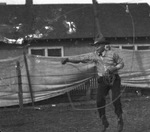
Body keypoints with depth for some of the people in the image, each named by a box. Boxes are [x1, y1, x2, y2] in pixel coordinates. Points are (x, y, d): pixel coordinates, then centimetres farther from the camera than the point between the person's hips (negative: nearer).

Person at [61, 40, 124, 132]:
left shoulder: (112, 54, -7)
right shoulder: (95, 55, 0)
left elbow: (121, 63, 2)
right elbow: (81, 59, 1)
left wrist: (114, 68, -17)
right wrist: (68, 59, -6)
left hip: (114, 80, -3)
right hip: (103, 81, 3)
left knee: (116, 100, -14)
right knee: (99, 101, -12)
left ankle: (120, 121, 8)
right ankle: (104, 123, 5)